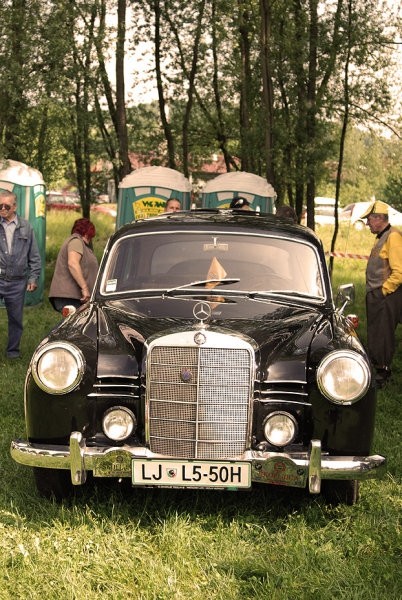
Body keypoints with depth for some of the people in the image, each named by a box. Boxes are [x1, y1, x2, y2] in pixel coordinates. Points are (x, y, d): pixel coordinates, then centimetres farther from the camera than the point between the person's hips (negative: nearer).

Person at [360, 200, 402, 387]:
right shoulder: (381, 237, 15)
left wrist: (382, 291, -17)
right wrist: (373, 292, 17)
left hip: (386, 297, -10)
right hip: (376, 296, 10)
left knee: (382, 336, -2)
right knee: (374, 335, 17)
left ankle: (382, 374, 7)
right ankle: (377, 367, 30)